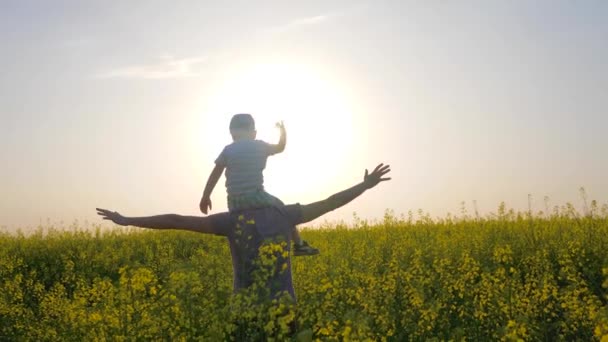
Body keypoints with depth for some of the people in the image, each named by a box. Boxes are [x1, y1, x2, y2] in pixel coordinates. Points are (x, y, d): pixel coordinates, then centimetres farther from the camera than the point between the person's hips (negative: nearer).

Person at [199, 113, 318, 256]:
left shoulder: (228, 150, 8)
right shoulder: (260, 146, 7)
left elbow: (215, 174, 7)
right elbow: (280, 147, 24)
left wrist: (205, 196, 14)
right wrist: (283, 130, 41)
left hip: (234, 203, 2)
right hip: (256, 197, -2)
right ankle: (299, 244, 19)